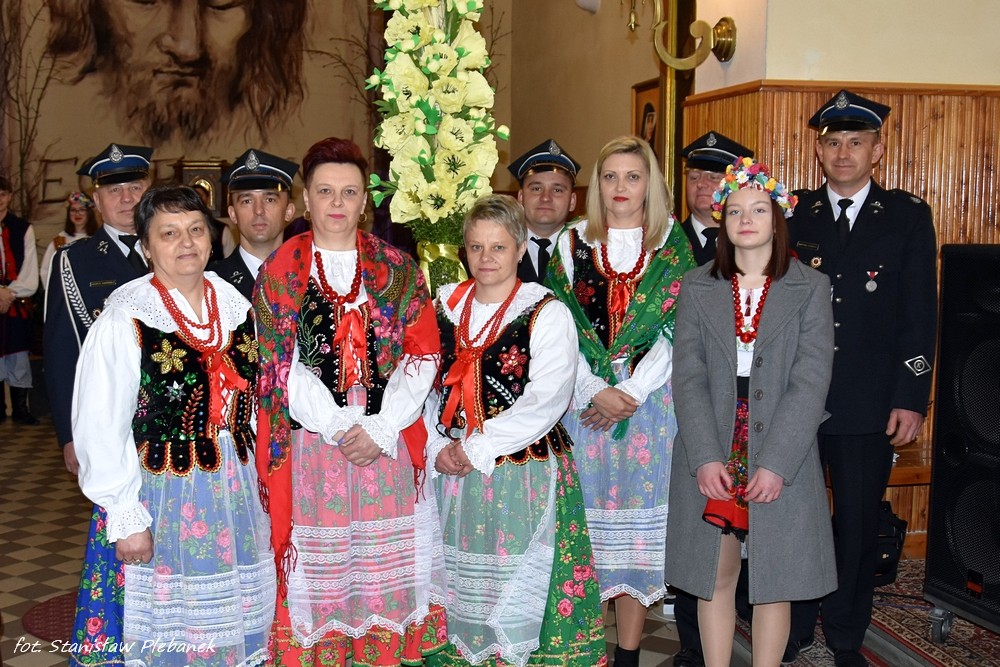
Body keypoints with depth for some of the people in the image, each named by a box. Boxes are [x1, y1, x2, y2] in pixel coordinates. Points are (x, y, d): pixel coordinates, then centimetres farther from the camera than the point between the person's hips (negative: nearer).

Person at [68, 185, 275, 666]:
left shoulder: (233, 303, 3)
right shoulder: (125, 316, -13)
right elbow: (100, 427, -13)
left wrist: (256, 474, 8)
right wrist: (125, 517, -14)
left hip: (236, 493, 5)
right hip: (161, 497, -4)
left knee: (236, 622, 16)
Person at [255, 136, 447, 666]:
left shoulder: (398, 270, 7)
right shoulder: (280, 272, 3)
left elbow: (424, 353, 1)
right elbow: (281, 366, -4)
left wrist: (380, 428, -10)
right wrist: (340, 428, -12)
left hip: (389, 441, 2)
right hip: (312, 444, -1)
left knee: (390, 561, 7)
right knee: (320, 565, 4)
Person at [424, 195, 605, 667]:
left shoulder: (547, 313, -5)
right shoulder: (443, 307, 9)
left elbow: (547, 400, -14)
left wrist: (477, 448, -14)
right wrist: (438, 449, -5)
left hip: (526, 473, -4)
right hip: (451, 472, 4)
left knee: (519, 590, 1)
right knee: (460, 587, 11)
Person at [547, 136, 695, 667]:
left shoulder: (672, 245, 5)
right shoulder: (572, 244, 8)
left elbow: (677, 330, -2)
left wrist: (631, 392, -11)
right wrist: (596, 393, -10)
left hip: (650, 400, -1)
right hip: (584, 400, 1)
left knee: (639, 520, 2)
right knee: (585, 520, 1)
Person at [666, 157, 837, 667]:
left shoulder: (811, 288, 1)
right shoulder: (697, 287, 5)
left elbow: (810, 381, -7)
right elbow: (688, 377, -2)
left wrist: (776, 463, -15)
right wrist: (706, 458, -13)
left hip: (782, 458, -1)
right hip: (710, 459, 1)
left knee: (774, 580, 7)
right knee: (714, 577, 8)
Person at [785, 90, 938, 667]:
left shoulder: (908, 216, 4)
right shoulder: (793, 214, 6)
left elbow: (921, 315, 0)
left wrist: (911, 398, -6)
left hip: (869, 406, 0)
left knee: (860, 524, 10)